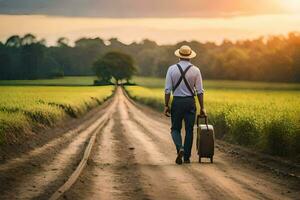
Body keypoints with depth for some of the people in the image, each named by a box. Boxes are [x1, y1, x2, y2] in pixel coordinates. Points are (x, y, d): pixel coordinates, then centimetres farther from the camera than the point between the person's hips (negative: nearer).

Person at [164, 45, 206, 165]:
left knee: (176, 129, 11)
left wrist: (166, 106, 1)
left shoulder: (172, 69, -3)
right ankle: (186, 157, 11)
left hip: (177, 102, -1)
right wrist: (202, 107, 5)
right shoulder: (195, 70, -2)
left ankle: (180, 148, -15)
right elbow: (199, 91, -1)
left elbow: (167, 90, -5)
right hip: (190, 102, 1)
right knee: (189, 130, 9)